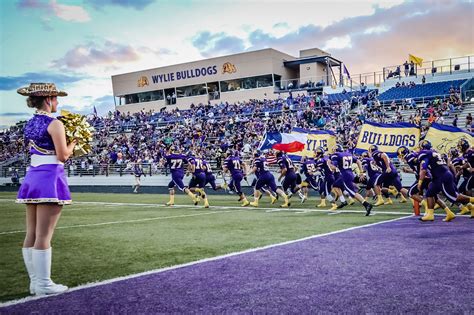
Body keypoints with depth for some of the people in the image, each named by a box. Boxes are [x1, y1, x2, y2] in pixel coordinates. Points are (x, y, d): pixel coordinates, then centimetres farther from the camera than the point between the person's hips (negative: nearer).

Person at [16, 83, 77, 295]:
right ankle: (43, 284, 4)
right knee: (43, 236, -4)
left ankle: (35, 282, 19)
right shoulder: (54, 124, -11)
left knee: (31, 235, 10)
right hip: (50, 178, -9)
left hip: (32, 177, 9)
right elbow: (63, 155, -13)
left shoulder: (30, 124, 15)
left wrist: (63, 144, 17)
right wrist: (73, 141, 4)